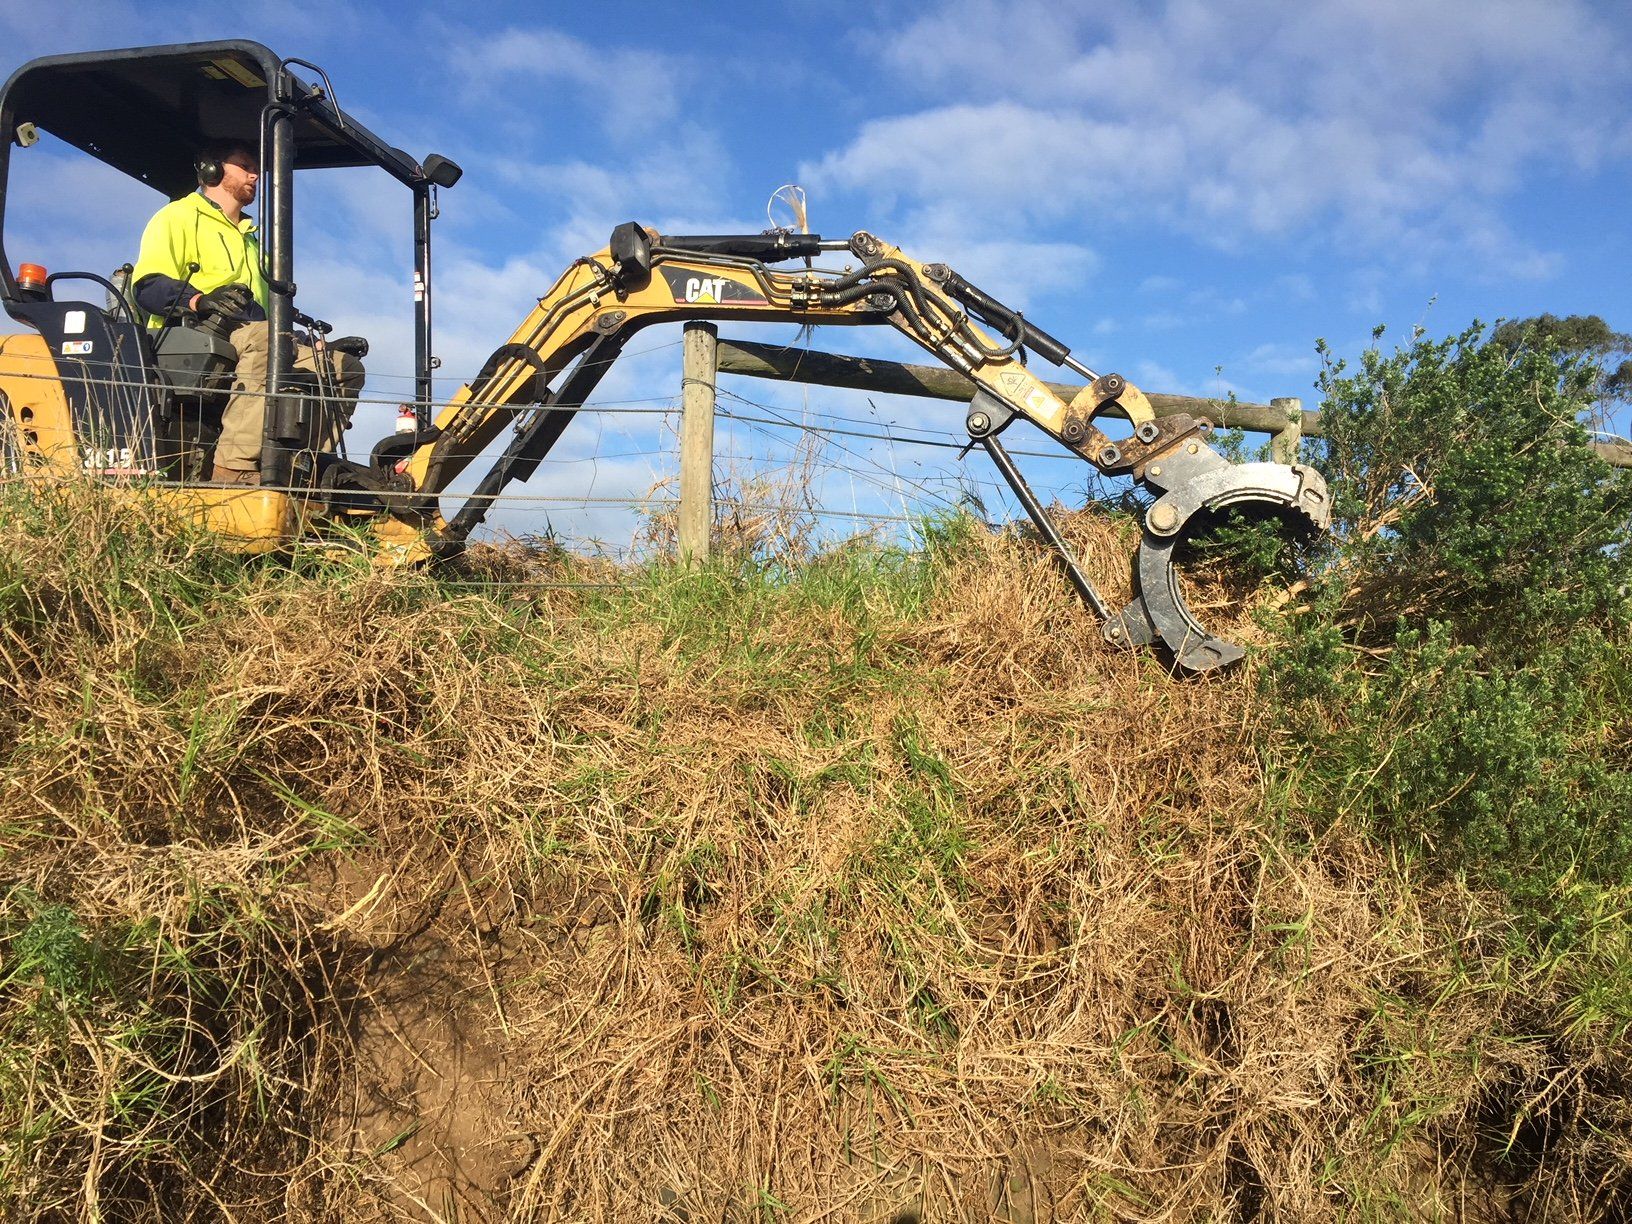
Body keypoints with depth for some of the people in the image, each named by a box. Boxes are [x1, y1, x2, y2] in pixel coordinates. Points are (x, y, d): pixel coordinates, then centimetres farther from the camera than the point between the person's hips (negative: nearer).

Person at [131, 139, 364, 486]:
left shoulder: (250, 236, 37)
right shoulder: (179, 216, 12)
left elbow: (266, 312, 33)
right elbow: (148, 286, -5)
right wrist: (199, 300, -26)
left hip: (253, 341, 8)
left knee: (346, 366, -5)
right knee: (262, 337, -39)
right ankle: (234, 469, -49)